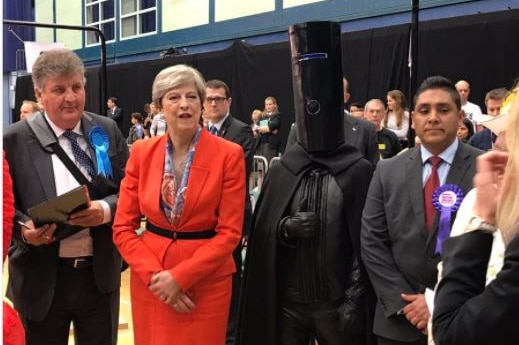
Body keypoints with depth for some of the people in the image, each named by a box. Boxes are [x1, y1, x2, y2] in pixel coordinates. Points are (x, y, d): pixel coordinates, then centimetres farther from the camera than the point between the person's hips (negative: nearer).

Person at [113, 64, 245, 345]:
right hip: (150, 280, 3)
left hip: (206, 281, -2)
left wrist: (179, 277, -16)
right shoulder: (142, 152, -1)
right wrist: (154, 274, -11)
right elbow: (123, 227, 1)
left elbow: (230, 232, -10)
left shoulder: (229, 154, -9)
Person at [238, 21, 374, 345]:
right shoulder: (280, 171, 3)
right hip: (286, 302, 2)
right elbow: (261, 234, 6)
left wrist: (354, 301, -9)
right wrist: (285, 228, -14)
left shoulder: (360, 171, -5)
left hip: (335, 303, -2)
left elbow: (366, 242, -5)